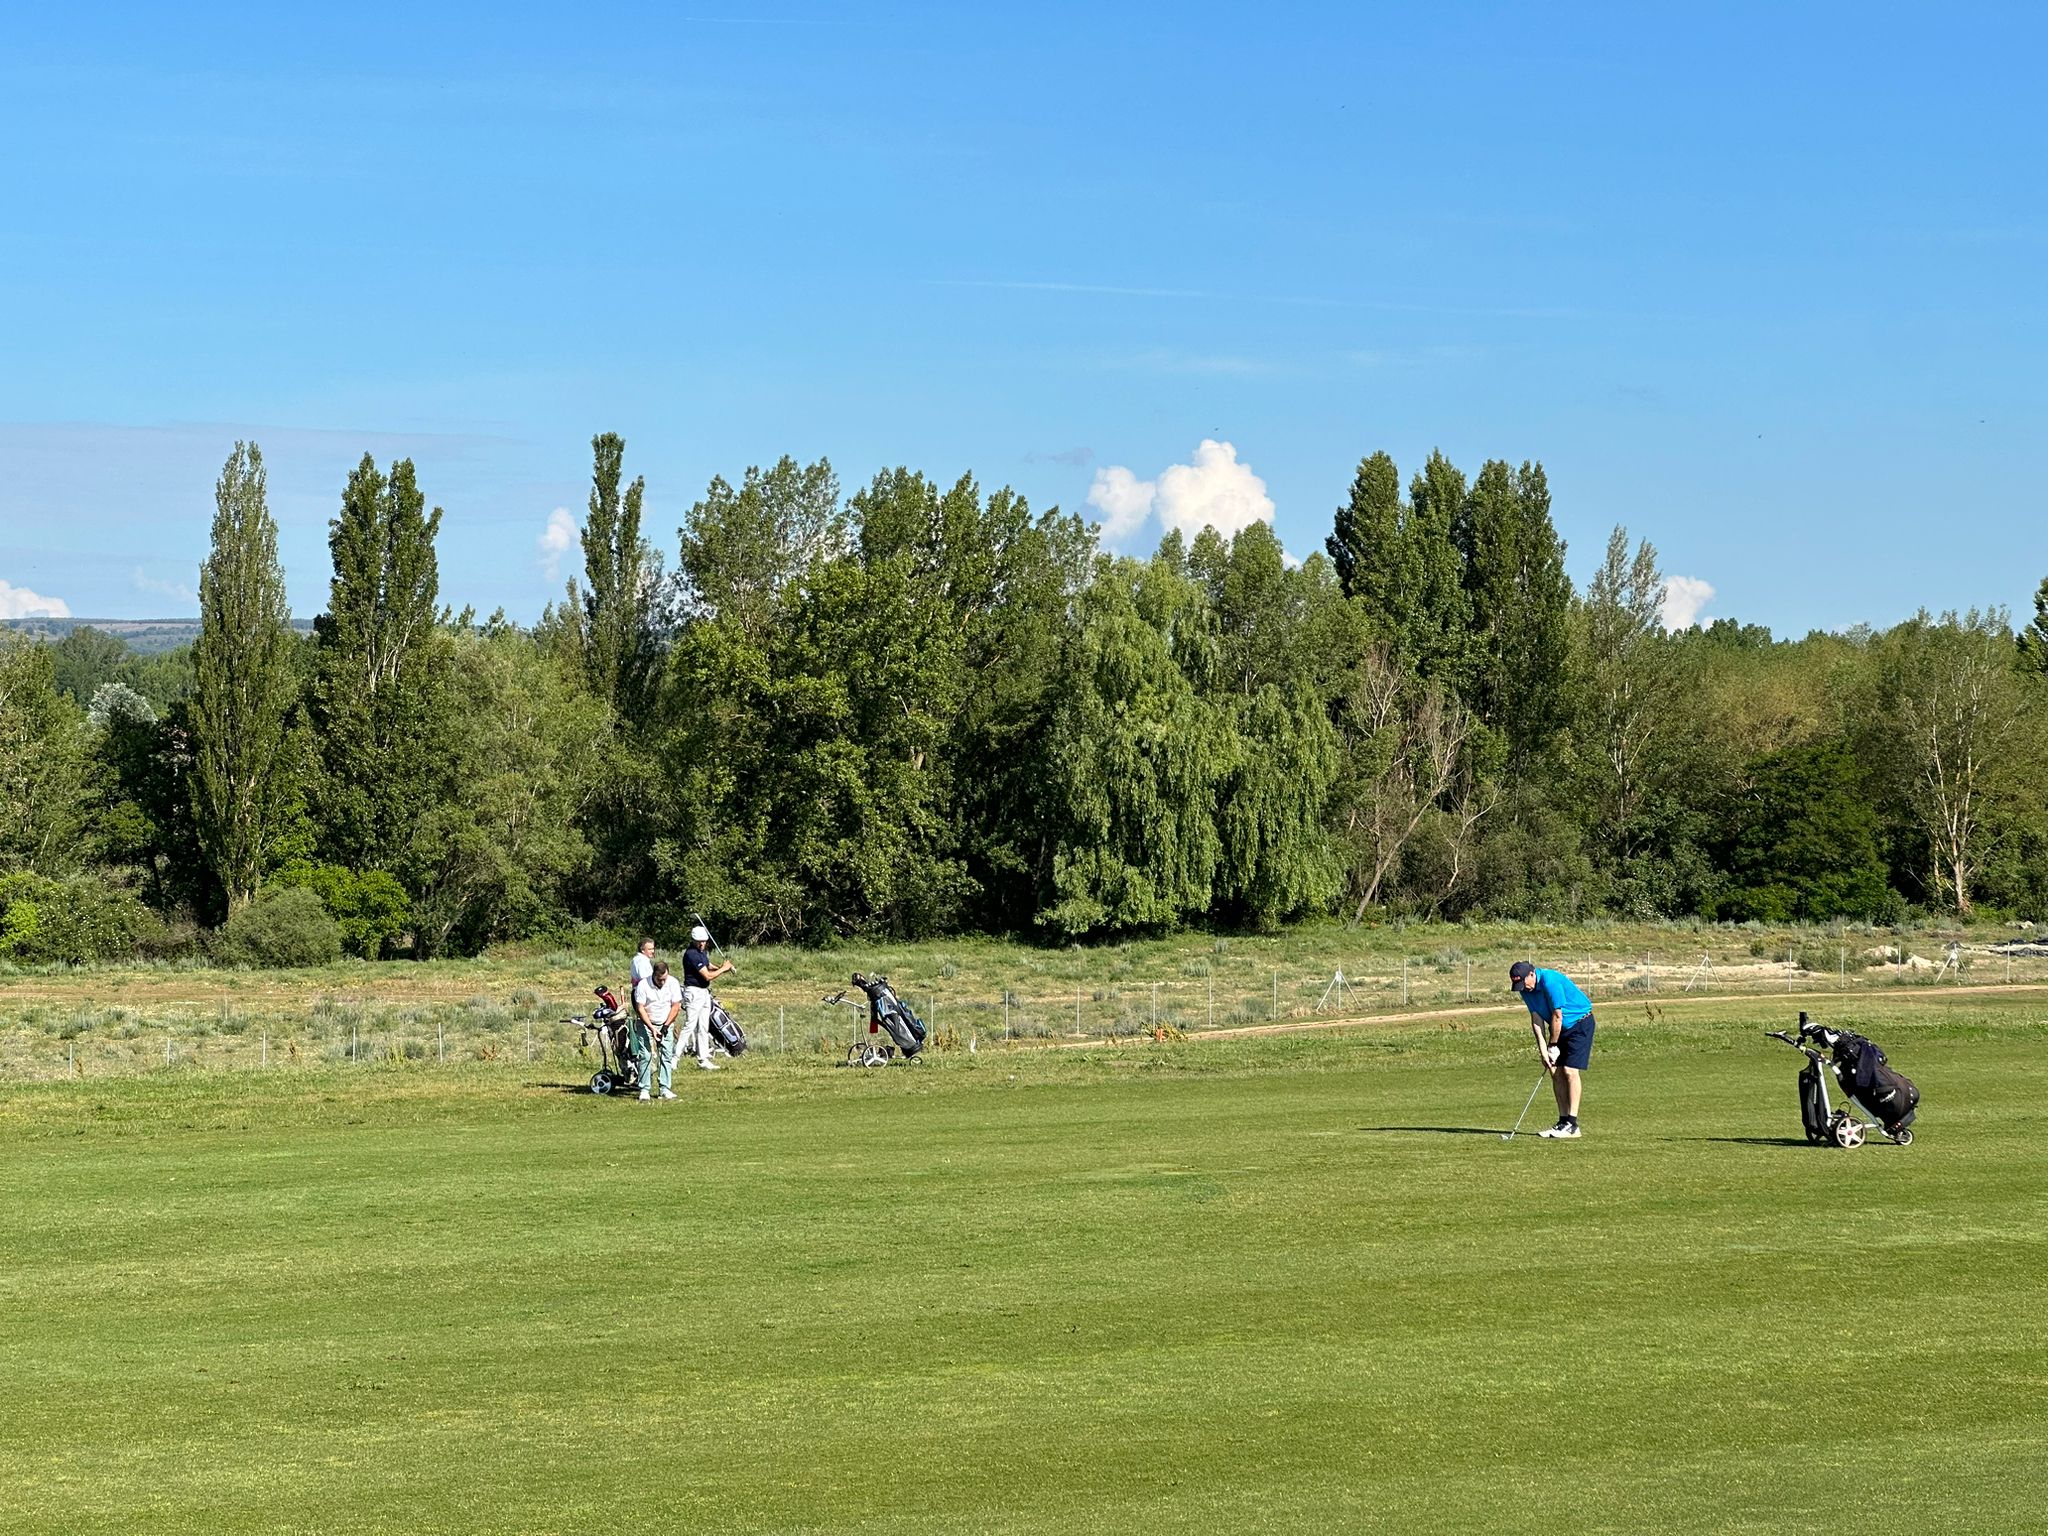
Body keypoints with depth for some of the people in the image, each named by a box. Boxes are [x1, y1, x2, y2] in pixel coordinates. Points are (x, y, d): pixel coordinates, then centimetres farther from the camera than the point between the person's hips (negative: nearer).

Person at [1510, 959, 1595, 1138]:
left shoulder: (1550, 981, -28)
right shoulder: (1526, 988, -4)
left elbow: (1557, 1016, -23)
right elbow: (1536, 1018, -3)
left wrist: (1553, 1047, -12)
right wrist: (1543, 1050, -11)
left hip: (1579, 1024, -8)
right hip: (1560, 1029, 8)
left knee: (1570, 1070, -14)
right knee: (1555, 1071, 2)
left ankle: (1572, 1125, -15)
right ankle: (1563, 1121, 6)